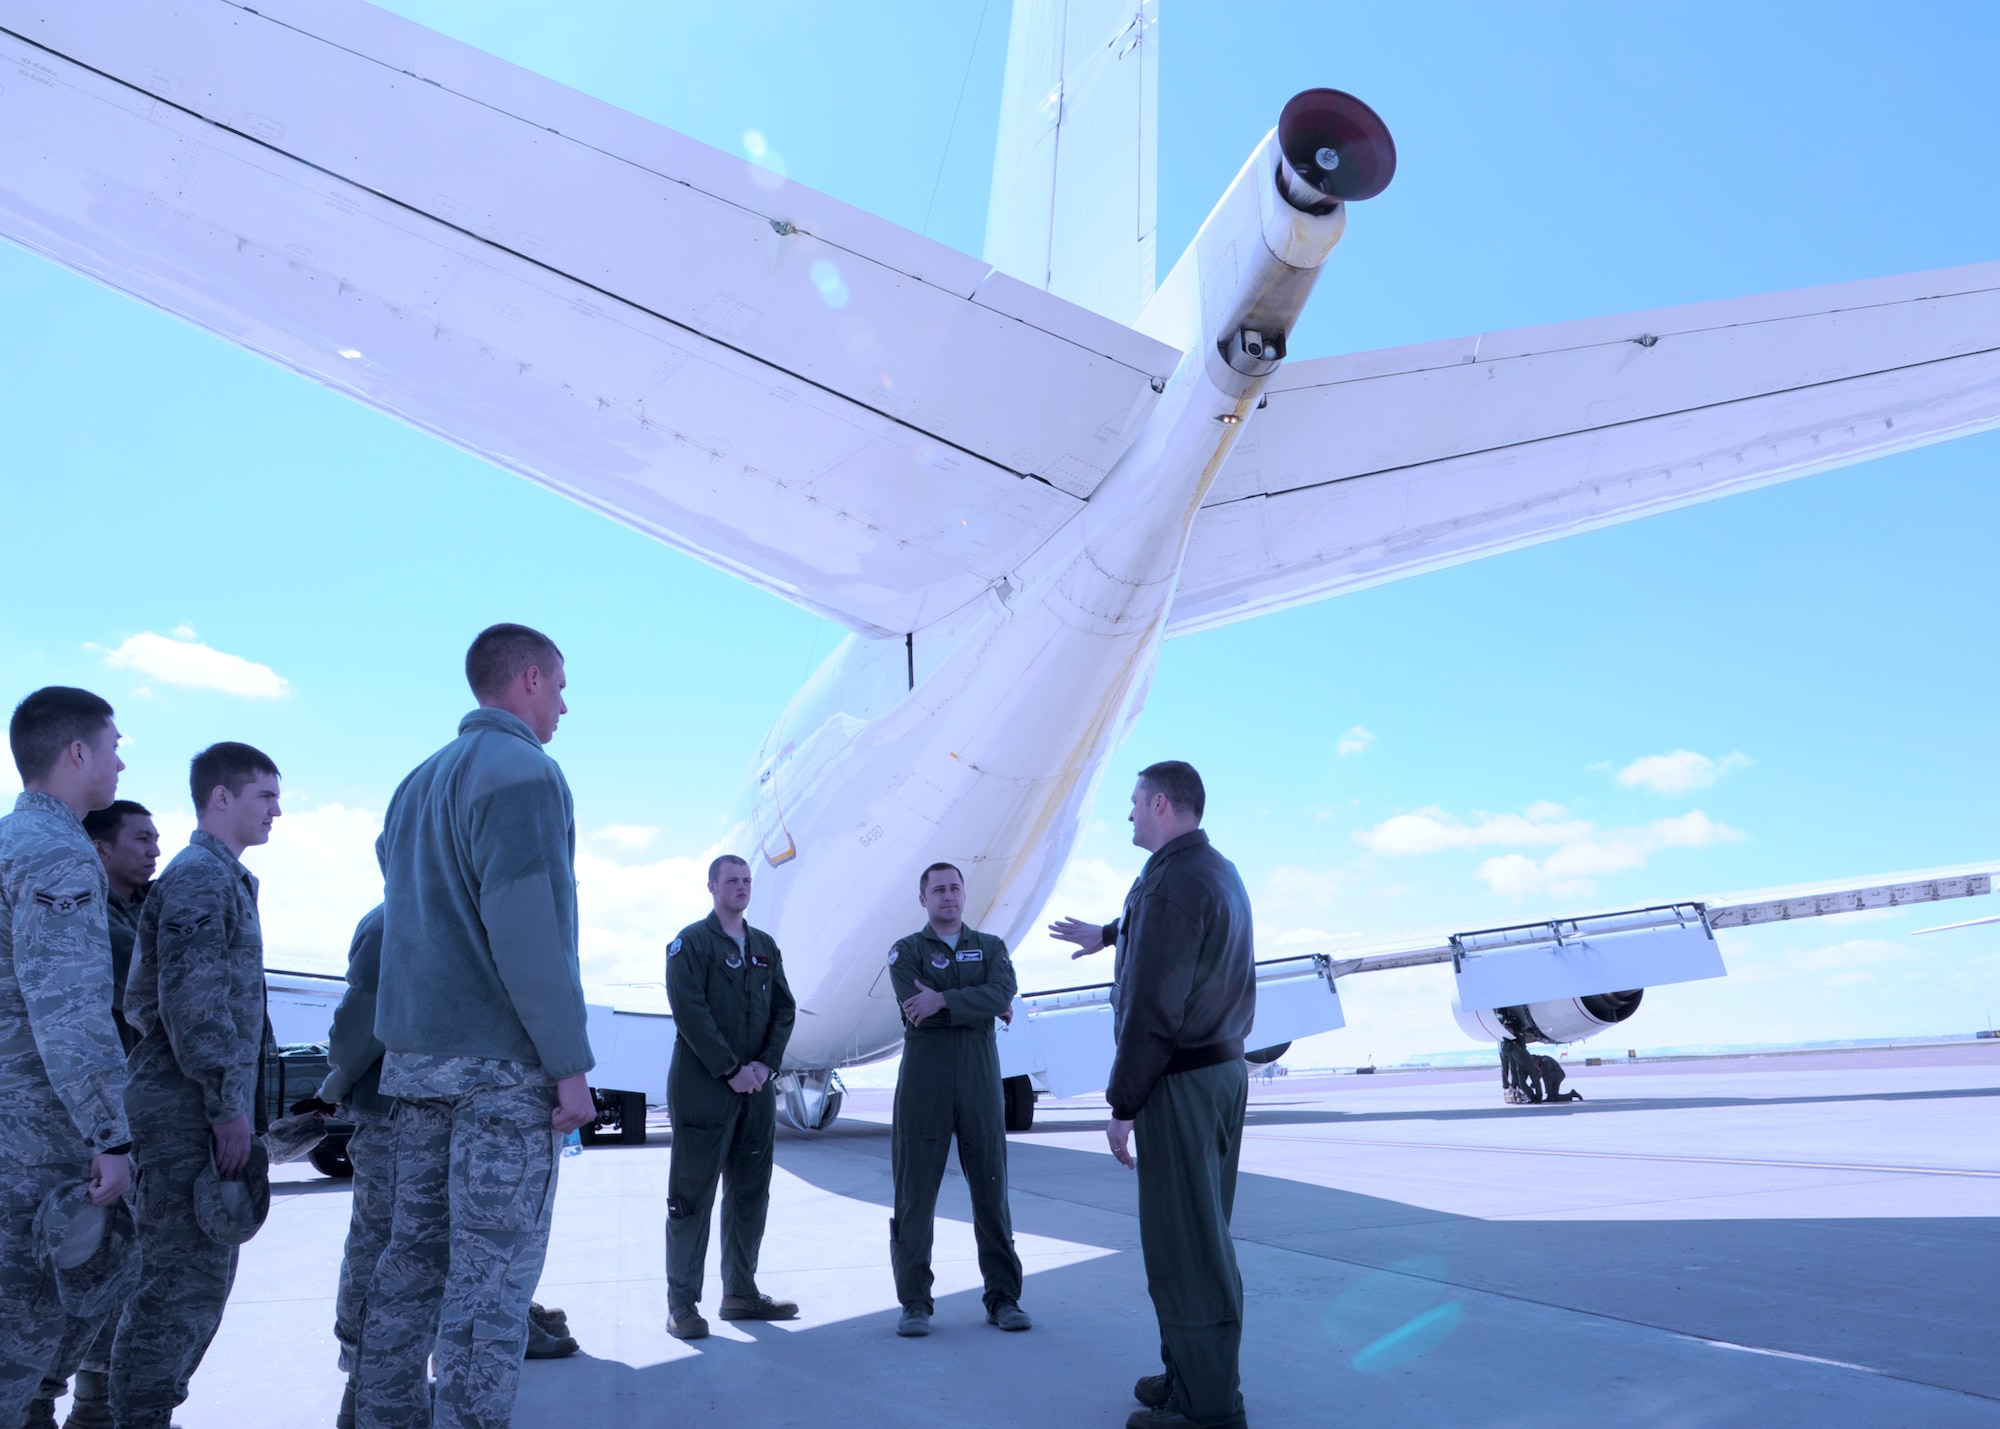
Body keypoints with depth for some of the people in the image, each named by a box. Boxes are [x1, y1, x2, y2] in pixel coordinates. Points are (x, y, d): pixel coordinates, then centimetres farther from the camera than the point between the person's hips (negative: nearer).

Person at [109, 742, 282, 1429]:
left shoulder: (223, 876, 19)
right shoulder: (200, 875, -12)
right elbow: (192, 1001, -21)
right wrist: (227, 1106, -20)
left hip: (199, 1112, 10)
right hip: (189, 1111, -10)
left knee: (200, 1274, 16)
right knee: (186, 1277, -6)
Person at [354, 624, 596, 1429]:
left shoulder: (418, 781, 16)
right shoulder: (522, 771, -12)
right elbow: (527, 932, -20)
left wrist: (413, 1037, 21)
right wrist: (570, 1065, -16)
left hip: (413, 1058, 9)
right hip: (499, 1062, -8)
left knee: (416, 1250, 15)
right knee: (494, 1270, -4)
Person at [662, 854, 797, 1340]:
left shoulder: (765, 947, 14)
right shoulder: (690, 943, -3)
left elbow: (784, 1009, 10)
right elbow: (690, 1012, -13)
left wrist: (765, 1064, -5)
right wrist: (731, 1069, -16)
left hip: (756, 1086, 6)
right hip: (702, 1086, -6)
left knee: (751, 1192, 9)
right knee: (692, 1194, -1)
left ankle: (741, 1292, 19)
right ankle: (682, 1304, 5)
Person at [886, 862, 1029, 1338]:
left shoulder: (990, 947, 12)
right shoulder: (906, 951, 7)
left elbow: (1003, 993, -9)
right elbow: (916, 1008, -11)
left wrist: (944, 1000, -19)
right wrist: (985, 1007, -7)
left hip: (980, 1080, 1)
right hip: (923, 1080, -1)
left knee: (991, 1191, 3)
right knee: (915, 1194, 1)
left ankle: (1003, 1298, 12)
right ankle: (916, 1303, 10)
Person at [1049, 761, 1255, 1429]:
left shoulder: (1171, 882, -19)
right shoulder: (1221, 873, 12)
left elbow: (1153, 1007, -23)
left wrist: (1123, 1104, -18)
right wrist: (1107, 934, 52)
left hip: (1180, 1081, -10)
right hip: (1225, 1068, 10)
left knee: (1180, 1242, -2)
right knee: (1205, 1234, 18)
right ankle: (1203, 1373, 29)